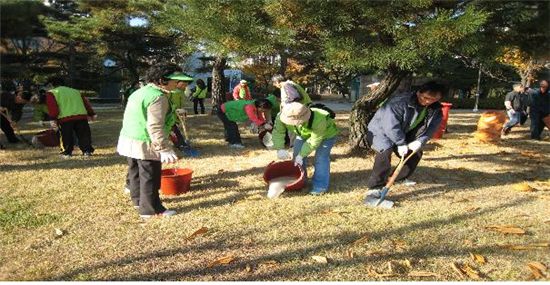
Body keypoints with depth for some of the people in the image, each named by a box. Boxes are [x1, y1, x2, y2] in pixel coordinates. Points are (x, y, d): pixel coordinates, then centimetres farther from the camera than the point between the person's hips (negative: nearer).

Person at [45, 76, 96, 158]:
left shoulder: (51, 93, 11)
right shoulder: (75, 91, 27)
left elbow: (52, 108, -4)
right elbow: (86, 102, 21)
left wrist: (54, 118, 3)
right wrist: (92, 114, 20)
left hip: (65, 118, -3)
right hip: (82, 116, 4)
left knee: (66, 137, 10)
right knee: (84, 135, 12)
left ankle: (66, 153, 16)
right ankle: (87, 151, 12)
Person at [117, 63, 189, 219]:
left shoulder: (139, 92, 14)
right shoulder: (158, 97, -18)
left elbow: (128, 118, 21)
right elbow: (155, 127, -25)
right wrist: (165, 149, -25)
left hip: (129, 140, 10)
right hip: (146, 144, -10)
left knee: (135, 172, 21)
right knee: (150, 177, 0)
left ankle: (138, 200, 37)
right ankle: (150, 209, 9)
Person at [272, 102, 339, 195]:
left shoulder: (318, 121, -46)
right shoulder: (282, 116, -33)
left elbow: (314, 141, -35)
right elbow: (278, 132, -20)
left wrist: (301, 155, -33)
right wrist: (280, 149, -33)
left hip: (326, 134, -5)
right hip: (304, 134, 5)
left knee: (321, 158, -17)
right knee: (297, 155, 2)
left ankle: (320, 186, -7)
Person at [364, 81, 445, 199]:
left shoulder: (435, 109, -9)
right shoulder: (401, 101, -33)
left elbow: (432, 127, -4)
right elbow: (391, 125, -34)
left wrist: (420, 141, -19)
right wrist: (401, 144, -30)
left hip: (403, 134, 8)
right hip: (381, 130, -8)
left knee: (416, 153, 11)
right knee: (386, 151, -32)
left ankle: (401, 177, 33)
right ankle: (375, 187, -27)